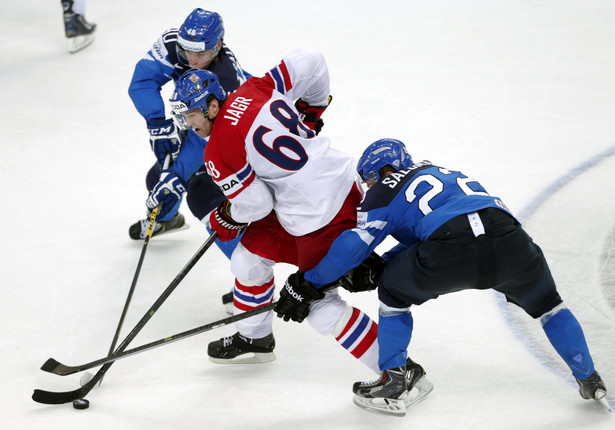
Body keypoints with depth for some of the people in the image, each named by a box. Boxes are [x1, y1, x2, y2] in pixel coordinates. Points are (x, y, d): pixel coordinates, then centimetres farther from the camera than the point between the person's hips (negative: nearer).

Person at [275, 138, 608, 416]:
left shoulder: (386, 191, 19)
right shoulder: (439, 172, 39)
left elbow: (354, 245, 11)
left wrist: (308, 283, 18)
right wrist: (376, 270, 32)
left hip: (450, 257, -5)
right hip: (509, 244, 5)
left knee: (394, 291, 24)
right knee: (545, 303, 33)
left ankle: (392, 381, 23)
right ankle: (589, 380, 37)